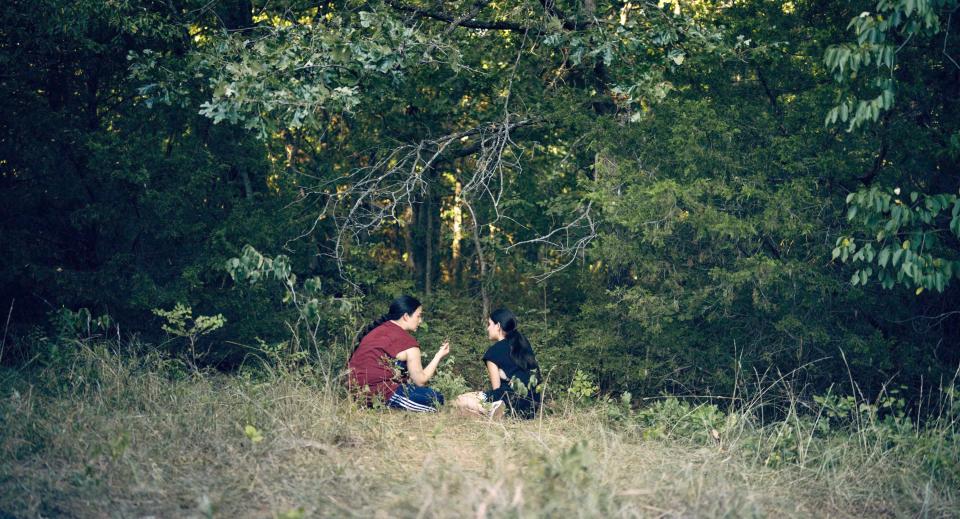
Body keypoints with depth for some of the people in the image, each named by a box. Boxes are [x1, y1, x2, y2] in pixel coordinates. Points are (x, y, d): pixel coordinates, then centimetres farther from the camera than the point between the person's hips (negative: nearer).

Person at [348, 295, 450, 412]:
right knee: (437, 398, 0)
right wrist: (439, 356, 8)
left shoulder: (376, 329, 13)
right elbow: (420, 380, -2)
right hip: (380, 393, -8)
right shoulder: (407, 342, -9)